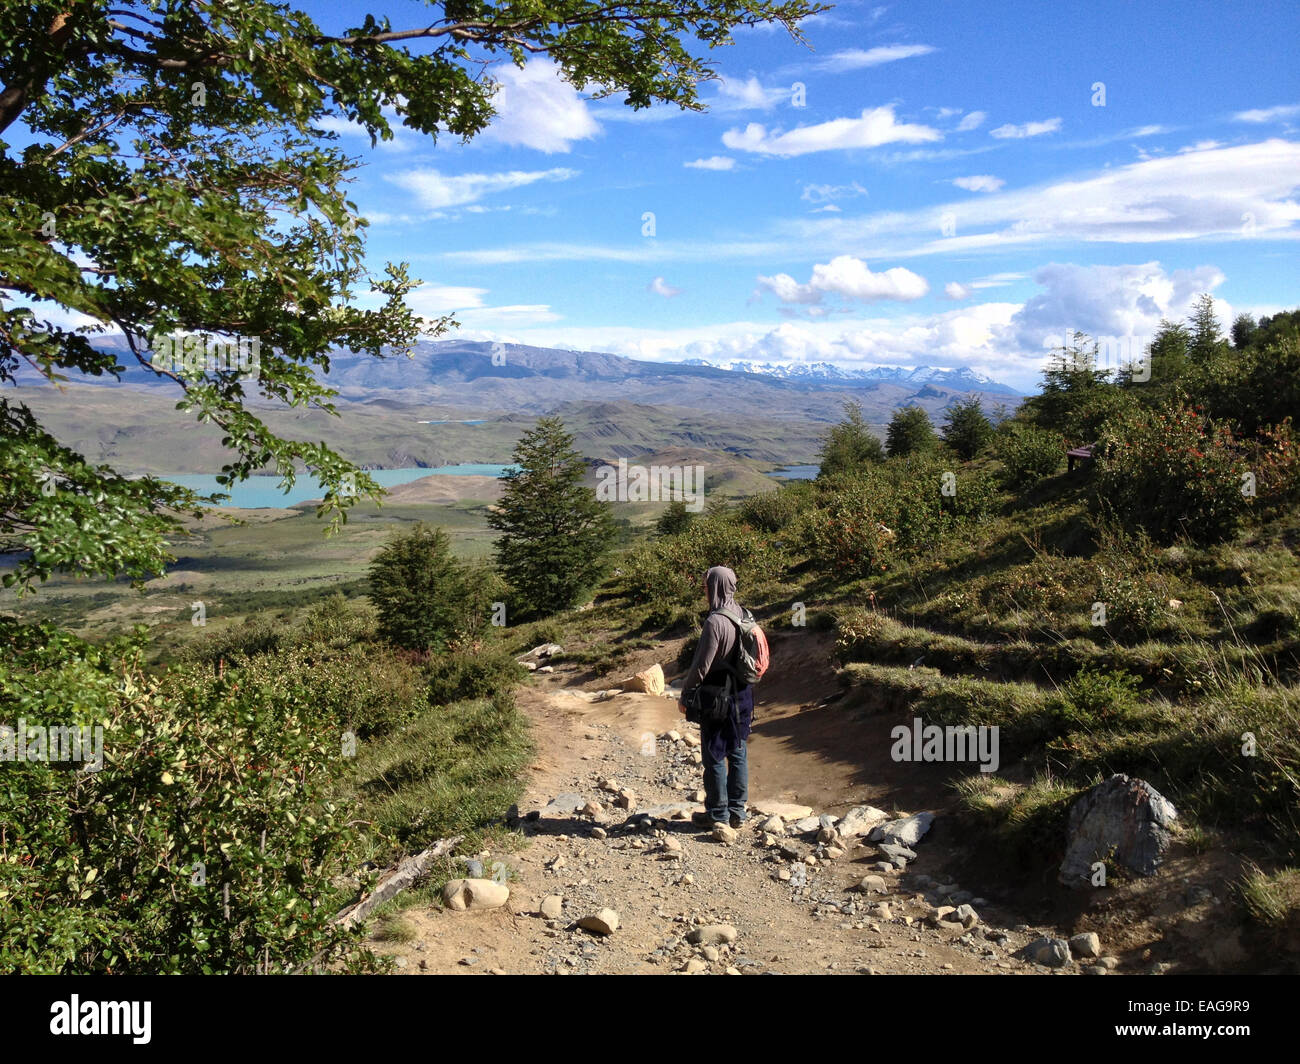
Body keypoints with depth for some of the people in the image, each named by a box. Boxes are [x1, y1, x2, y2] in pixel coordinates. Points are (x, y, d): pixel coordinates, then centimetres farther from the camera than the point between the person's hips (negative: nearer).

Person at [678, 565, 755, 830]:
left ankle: (717, 812, 13)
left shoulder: (715, 621, -21)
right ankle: (738, 810, 21)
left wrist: (685, 694, -7)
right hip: (742, 694, 8)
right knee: (738, 753, 13)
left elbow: (702, 665, -19)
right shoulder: (742, 615, 3)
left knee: (714, 756, 4)